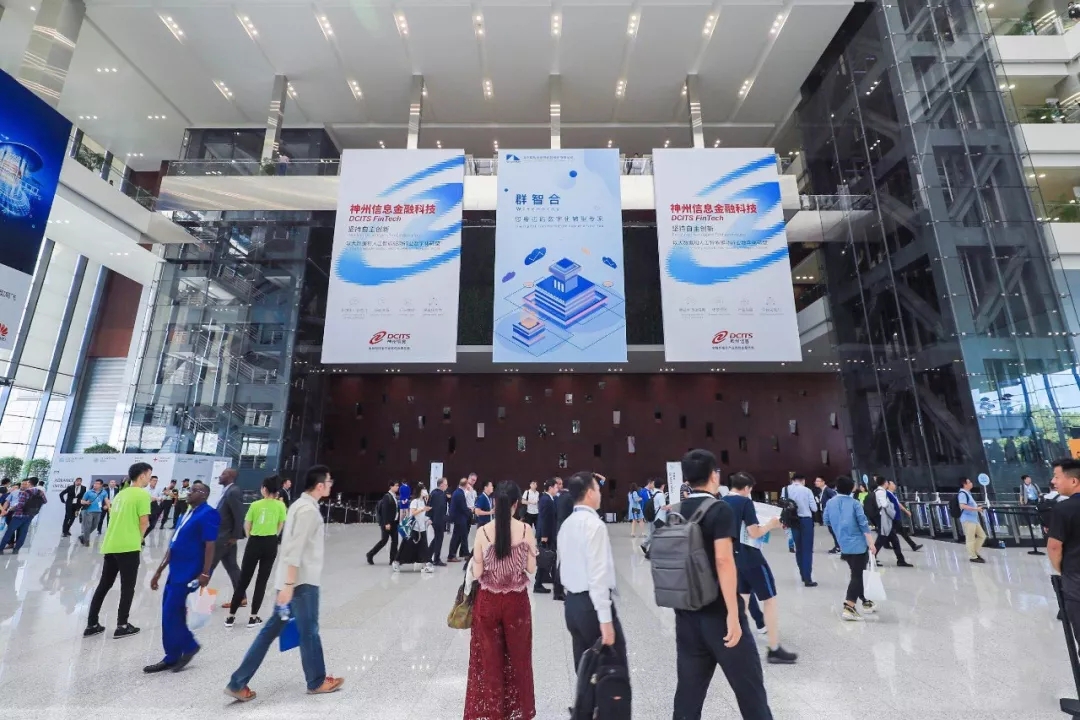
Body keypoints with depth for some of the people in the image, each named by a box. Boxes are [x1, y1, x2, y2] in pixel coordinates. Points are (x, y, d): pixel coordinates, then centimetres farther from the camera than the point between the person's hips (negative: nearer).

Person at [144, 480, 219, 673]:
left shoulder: (208, 514, -14)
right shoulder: (186, 514, 15)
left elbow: (210, 545, -19)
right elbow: (172, 545, 20)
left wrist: (205, 574, -22)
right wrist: (159, 571, 18)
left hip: (189, 574, -9)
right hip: (175, 572, 9)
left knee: (171, 614, -5)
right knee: (170, 614, 13)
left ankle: (189, 646, 14)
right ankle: (172, 657, 24)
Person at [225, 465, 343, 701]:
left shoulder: (300, 504, 11)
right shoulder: (309, 510, -21)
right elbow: (295, 550, -25)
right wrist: (289, 585, -24)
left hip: (293, 580, 9)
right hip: (303, 582, -9)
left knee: (271, 628, 14)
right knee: (309, 631, 7)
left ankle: (238, 683, 18)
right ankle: (317, 682, 23)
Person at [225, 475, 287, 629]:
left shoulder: (255, 505, -7)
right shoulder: (280, 505, -6)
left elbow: (247, 526, 0)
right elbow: (280, 527, 1)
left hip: (254, 543, 0)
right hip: (270, 544, 0)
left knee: (243, 579, 12)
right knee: (262, 580, 10)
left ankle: (231, 616, 18)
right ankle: (253, 617, 15)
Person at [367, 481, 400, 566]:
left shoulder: (395, 497, 11)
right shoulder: (387, 497, -12)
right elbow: (385, 511, -17)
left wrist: (398, 521, 10)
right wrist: (386, 523, -21)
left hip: (394, 522, 8)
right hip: (387, 523, -7)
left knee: (395, 540, 5)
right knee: (384, 540, -2)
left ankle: (393, 559, 10)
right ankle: (370, 554, 16)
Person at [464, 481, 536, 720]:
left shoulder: (483, 531, -14)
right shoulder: (526, 530, -13)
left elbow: (477, 572, -9)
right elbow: (531, 568, -6)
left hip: (488, 601, 0)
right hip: (517, 601, 1)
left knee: (489, 656, 18)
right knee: (517, 655, 22)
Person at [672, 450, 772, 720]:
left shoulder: (676, 513, 5)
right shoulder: (720, 509, -14)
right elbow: (723, 561, -20)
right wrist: (733, 614, -18)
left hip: (686, 613, 6)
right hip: (718, 612, -6)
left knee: (689, 688, 14)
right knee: (749, 684, 12)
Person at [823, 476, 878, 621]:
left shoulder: (830, 503, 4)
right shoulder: (855, 503, -9)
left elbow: (827, 521, 12)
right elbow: (864, 525, -13)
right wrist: (871, 543, -10)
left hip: (843, 546, 5)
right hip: (858, 545, -5)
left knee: (856, 574, 19)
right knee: (858, 576, -3)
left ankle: (865, 603, 30)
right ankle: (849, 608, -9)